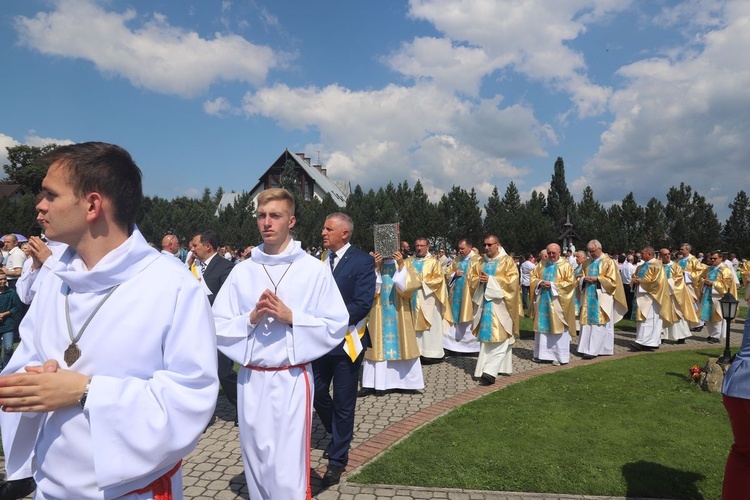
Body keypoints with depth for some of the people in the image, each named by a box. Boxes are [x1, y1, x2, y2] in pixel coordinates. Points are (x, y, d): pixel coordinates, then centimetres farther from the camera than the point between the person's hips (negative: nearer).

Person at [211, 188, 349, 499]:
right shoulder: (242, 271, 3)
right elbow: (218, 326, 4)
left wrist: (290, 316, -16)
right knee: (256, 467, 17)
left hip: (292, 379, -3)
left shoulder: (315, 269, -5)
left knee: (288, 474, 0)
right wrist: (251, 317, -13)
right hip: (251, 380, 3)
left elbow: (337, 326, -5)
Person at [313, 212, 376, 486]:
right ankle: (339, 435, 42)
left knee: (343, 403, 7)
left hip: (346, 340, -5)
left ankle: (337, 459, 25)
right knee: (317, 394, 14)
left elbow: (363, 304, -17)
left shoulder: (363, 261, -10)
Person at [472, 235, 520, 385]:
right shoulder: (481, 262, 14)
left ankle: (490, 372, -15)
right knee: (487, 336, 7)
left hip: (500, 303, -6)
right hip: (485, 302, 6)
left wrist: (490, 280, -17)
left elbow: (512, 280, -12)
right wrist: (479, 279, -7)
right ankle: (503, 367, 19)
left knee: (498, 337, -10)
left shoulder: (507, 261, -2)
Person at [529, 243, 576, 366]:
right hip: (542, 300, 5)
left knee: (557, 327, -2)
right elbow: (533, 277, 12)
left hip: (557, 301, -5)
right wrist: (540, 282, -9)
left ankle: (560, 357, 5)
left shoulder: (565, 266, -3)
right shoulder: (541, 264, 11)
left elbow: (570, 282, -9)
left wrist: (552, 285, -15)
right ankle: (543, 353, 18)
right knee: (542, 326, 8)